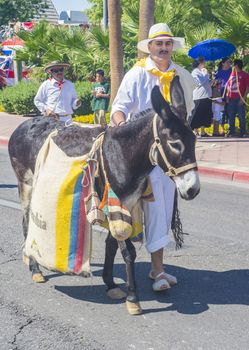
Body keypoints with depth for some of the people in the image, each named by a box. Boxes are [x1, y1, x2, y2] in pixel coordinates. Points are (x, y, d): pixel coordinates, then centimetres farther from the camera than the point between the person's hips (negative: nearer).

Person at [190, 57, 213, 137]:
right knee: (198, 115, -6)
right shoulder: (195, 72, -6)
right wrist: (205, 74, -7)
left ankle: (203, 132, 13)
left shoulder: (203, 71, 20)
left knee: (205, 115, 8)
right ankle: (195, 131, -2)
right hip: (199, 96, -8)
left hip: (207, 96, 8)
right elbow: (200, 82, -18)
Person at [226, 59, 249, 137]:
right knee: (230, 116, 7)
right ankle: (231, 131, 14)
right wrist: (227, 95, 8)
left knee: (241, 116, -3)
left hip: (240, 99, -5)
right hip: (231, 99, 5)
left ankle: (242, 132, 2)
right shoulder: (232, 74, 15)